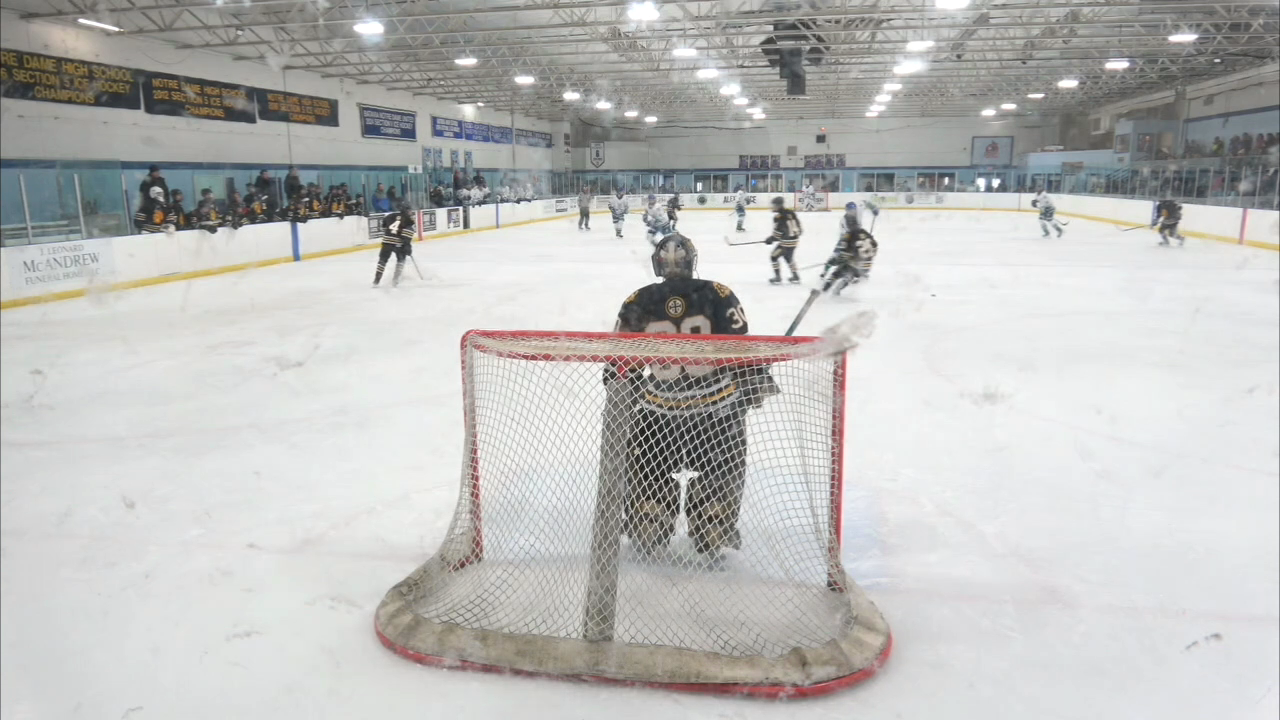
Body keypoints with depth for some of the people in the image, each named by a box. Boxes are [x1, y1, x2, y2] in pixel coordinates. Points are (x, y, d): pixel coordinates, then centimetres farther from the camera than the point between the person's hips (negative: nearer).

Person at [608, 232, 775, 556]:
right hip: (718, 406, 0)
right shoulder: (718, 296, -7)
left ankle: (645, 531, 33)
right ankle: (713, 534, 28)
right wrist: (759, 382, 12)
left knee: (647, 467, 24)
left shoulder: (637, 304, -4)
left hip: (657, 411, 1)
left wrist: (630, 395, 20)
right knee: (723, 468, 23)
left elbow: (620, 363, 3)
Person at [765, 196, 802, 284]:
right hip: (795, 240, 8)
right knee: (789, 257, 28)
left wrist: (771, 239, -4)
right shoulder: (791, 212, 5)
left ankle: (778, 278, 5)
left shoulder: (778, 217, -17)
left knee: (773, 256, 6)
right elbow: (798, 224, 12)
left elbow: (778, 233, -19)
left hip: (786, 242, -8)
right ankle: (796, 277, 29)